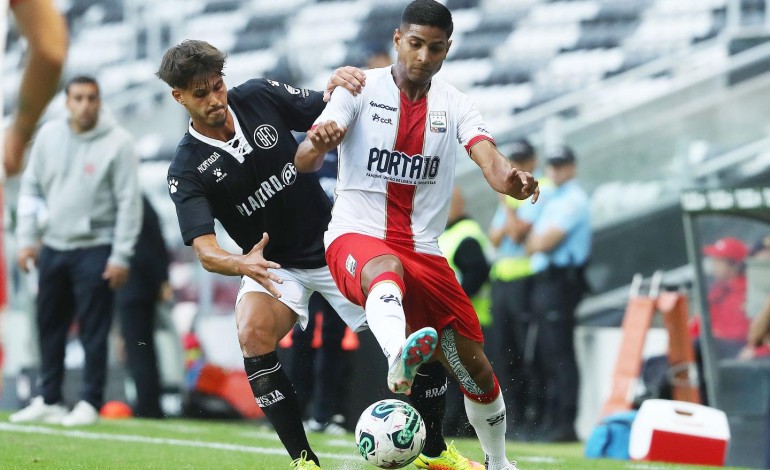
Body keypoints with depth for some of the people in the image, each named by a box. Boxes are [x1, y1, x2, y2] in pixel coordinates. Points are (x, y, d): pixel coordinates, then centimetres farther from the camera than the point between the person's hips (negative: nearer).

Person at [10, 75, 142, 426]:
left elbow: (129, 202, -9)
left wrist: (121, 257, -12)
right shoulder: (49, 136, 4)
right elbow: (31, 189, 12)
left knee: (93, 331, -4)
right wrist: (26, 239, 6)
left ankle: (90, 403, 2)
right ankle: (48, 400, 19)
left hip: (95, 250, -5)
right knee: (49, 326, 10)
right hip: (52, 248, 5)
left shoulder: (117, 143, -9)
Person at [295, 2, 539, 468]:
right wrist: (317, 144, -39)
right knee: (387, 267, -41)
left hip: (423, 251, 4)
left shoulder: (455, 105, 6)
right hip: (356, 237, -4)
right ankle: (399, 358, -71)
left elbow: (489, 159, -13)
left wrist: (512, 179, -37)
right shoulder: (361, 89, -2)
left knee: (474, 364, 4)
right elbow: (304, 162, -14)